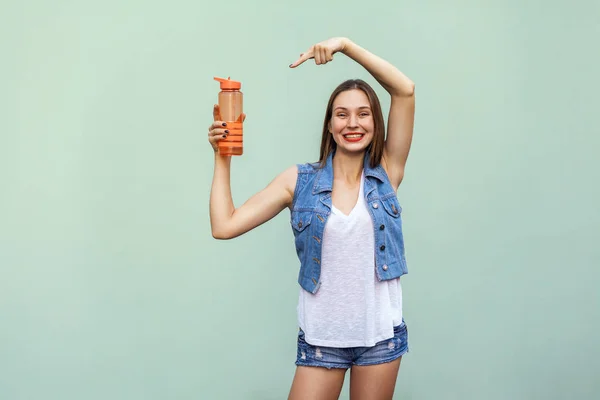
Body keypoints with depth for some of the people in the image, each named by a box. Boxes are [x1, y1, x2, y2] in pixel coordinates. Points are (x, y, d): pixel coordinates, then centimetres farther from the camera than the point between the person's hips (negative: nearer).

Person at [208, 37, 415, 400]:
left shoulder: (387, 173, -2)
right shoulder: (300, 180, -2)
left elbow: (405, 90, -11)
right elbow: (224, 225, -7)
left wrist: (346, 45, -14)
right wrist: (223, 156, -5)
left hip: (381, 334, 0)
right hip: (321, 337, 0)